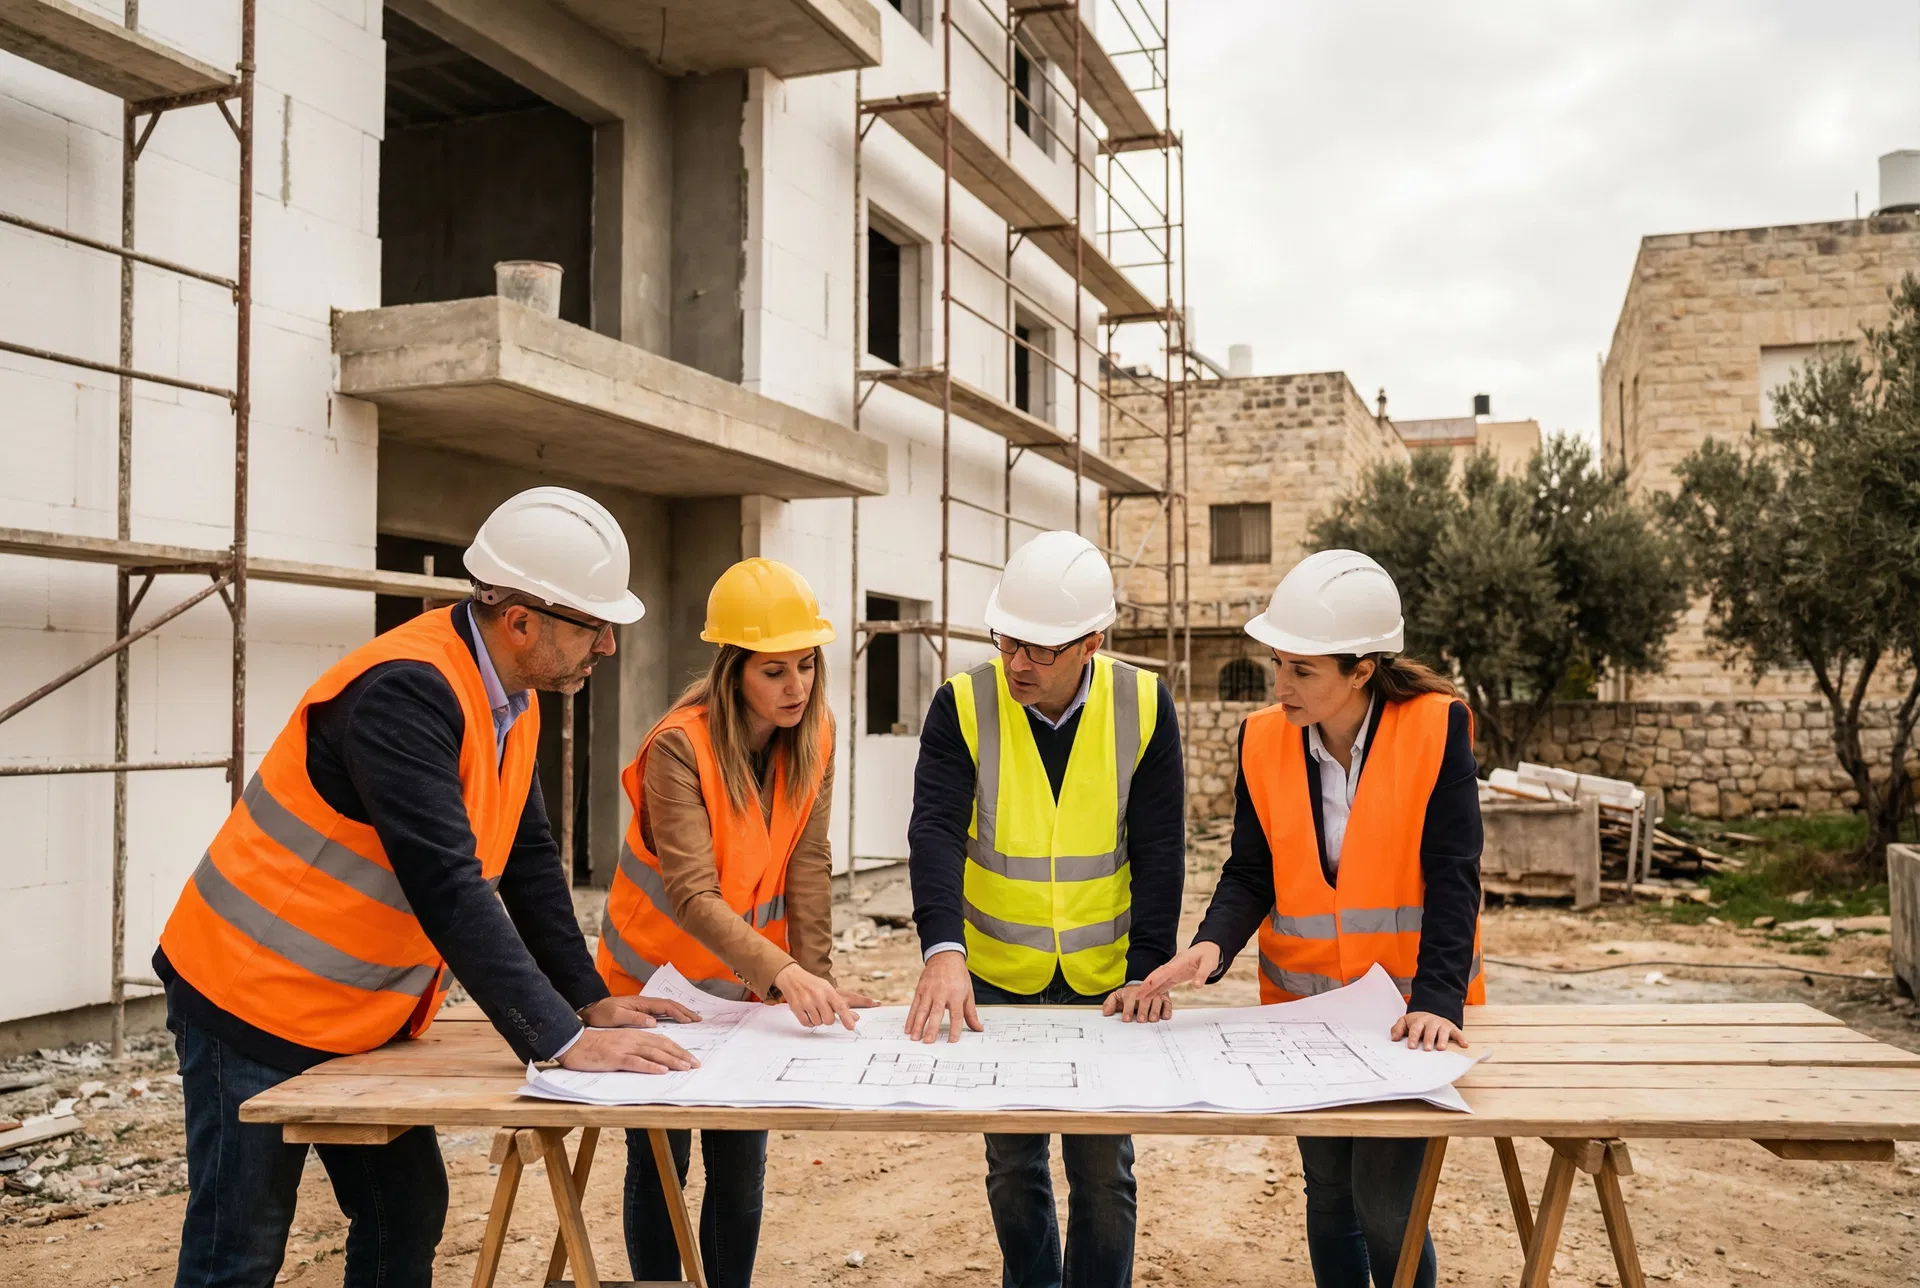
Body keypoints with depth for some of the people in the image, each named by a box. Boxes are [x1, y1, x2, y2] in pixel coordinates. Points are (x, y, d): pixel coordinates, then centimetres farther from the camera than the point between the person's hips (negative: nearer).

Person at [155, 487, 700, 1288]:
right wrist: (561, 1038, -34)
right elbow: (448, 889, -34)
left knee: (407, 1219, 12)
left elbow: (527, 861, 6)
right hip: (257, 1002, -8)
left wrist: (590, 1001, 2)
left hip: (367, 1013, 8)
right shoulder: (405, 690, -28)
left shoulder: (510, 697, 0)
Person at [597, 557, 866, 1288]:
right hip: (657, 980, -4)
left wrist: (815, 979, -18)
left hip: (750, 983, 4)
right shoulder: (680, 745, -26)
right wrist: (786, 974, -45)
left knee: (741, 1166, 9)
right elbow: (692, 894, -34)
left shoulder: (813, 737, -9)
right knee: (660, 1161, 7)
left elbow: (808, 868, -10)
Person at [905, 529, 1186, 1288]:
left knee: (1104, 1168, 8)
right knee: (1013, 1164, 14)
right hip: (996, 976, 1)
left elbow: (1158, 852, -9)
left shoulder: (1143, 707, -10)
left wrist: (1146, 970, -15)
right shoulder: (963, 705, -13)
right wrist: (943, 949, -37)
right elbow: (935, 830, -23)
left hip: (1105, 980, 0)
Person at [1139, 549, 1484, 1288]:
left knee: (1383, 1203, -4)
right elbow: (1250, 873, -3)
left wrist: (1437, 1001, -26)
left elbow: (1452, 877, -16)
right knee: (1329, 1192, 14)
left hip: (1408, 1010, -3)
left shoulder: (1437, 728, -14)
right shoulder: (1263, 739, -5)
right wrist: (1212, 946, -22)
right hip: (1304, 1002, 3)